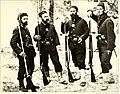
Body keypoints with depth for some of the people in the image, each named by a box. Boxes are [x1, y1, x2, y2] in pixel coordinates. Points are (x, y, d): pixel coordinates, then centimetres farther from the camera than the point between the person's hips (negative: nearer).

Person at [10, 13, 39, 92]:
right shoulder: (17, 30, -10)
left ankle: (29, 84, 27)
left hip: (30, 52, 8)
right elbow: (12, 42, -17)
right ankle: (21, 86, 13)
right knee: (22, 69, 0)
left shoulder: (26, 29, 16)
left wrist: (33, 51, 17)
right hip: (23, 53, -8)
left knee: (31, 68, 14)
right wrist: (19, 52, -22)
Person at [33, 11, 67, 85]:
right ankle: (47, 78, 24)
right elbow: (36, 37, 3)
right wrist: (36, 37, -20)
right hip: (43, 47, -2)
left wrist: (56, 42, 2)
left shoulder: (51, 26, 10)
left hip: (52, 46, 2)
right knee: (44, 63, 7)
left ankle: (60, 78, 2)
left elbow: (56, 35, 14)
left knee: (56, 61, -3)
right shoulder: (38, 27, 0)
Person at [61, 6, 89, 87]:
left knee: (81, 61, -11)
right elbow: (64, 32, 10)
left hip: (80, 44, -5)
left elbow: (87, 31, -3)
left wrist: (82, 37, -19)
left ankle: (83, 79, -12)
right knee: (75, 61, 13)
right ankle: (79, 74, 29)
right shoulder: (68, 22, 13)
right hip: (72, 44, 5)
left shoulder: (82, 21, 0)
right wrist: (63, 23, -4)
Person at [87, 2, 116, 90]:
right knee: (105, 63, 17)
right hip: (101, 45, 9)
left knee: (104, 62, -14)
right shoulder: (99, 19, 10)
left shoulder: (108, 21, -14)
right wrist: (91, 12, 5)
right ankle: (111, 78, 33)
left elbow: (110, 35, -19)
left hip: (106, 45, -9)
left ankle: (105, 83, -12)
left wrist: (109, 48, -23)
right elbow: (94, 16, 31)